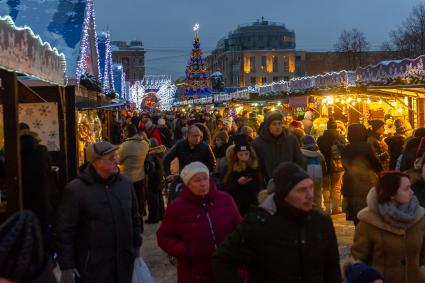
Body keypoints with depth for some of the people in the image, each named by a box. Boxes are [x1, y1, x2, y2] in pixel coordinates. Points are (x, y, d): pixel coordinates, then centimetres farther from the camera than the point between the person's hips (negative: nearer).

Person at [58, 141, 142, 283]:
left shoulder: (125, 183, 4)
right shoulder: (76, 189, -12)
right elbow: (65, 231, -10)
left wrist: (136, 247, 11)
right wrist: (67, 267, -12)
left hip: (124, 264, 5)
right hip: (92, 267, -4)